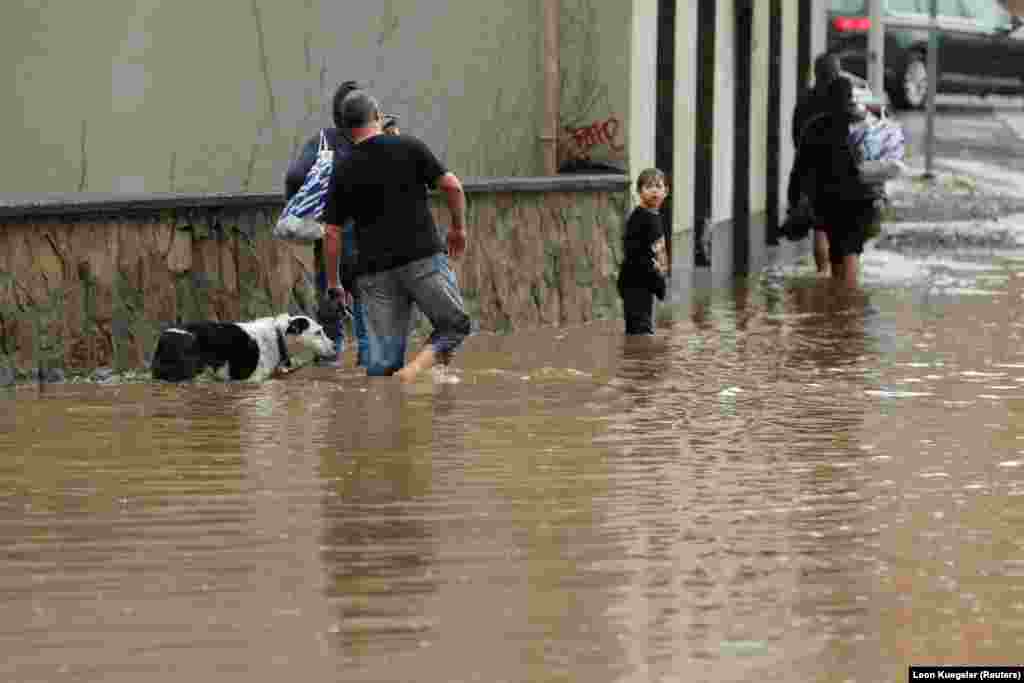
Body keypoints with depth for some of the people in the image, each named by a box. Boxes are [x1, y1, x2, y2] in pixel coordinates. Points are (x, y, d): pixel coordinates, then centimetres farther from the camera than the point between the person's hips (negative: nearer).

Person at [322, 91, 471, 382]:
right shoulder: (409, 147, 0)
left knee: (382, 361, 6)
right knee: (454, 324, 12)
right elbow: (452, 186, -4)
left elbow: (331, 233, 4)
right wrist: (458, 227, 13)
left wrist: (332, 283, 13)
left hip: (375, 270, 2)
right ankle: (417, 366, -13)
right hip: (424, 258, -2)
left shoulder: (343, 172, 5)